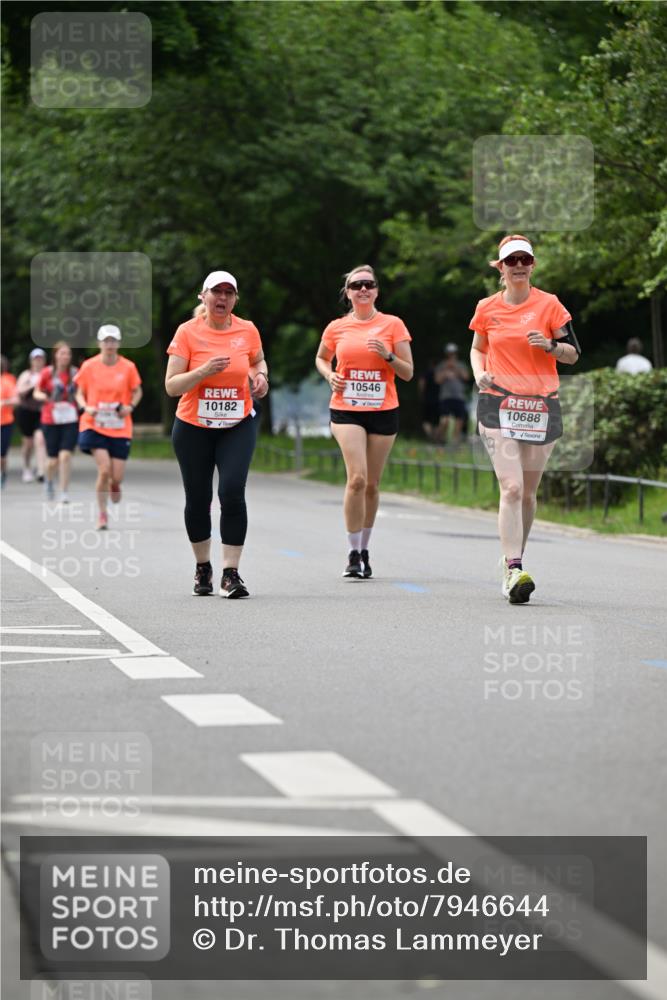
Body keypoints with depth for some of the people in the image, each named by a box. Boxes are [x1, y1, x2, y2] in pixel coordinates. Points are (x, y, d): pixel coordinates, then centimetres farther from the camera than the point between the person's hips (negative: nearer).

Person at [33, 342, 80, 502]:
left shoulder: (75, 373, 1)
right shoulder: (47, 373, -2)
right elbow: (37, 393, 8)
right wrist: (43, 396, -13)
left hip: (71, 421, 0)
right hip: (50, 421, 0)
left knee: (65, 455, -15)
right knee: (53, 460, 5)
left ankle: (64, 493, -6)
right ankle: (49, 480, 39)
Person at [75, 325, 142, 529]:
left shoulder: (128, 367, -1)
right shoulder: (89, 366, -2)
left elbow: (137, 391, 12)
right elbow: (80, 393, 8)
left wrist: (131, 406, -8)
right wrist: (86, 407, -13)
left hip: (120, 429, 1)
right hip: (94, 426, -1)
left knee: (117, 477, -1)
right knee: (104, 470, -18)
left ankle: (114, 485, 39)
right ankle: (102, 513, 1)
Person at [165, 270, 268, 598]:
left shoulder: (248, 331, 0)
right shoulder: (188, 332, -7)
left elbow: (258, 361, 22)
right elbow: (172, 386, -9)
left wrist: (260, 377, 0)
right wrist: (204, 371, -24)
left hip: (238, 425, 0)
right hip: (193, 427, 0)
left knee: (232, 492, -17)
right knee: (198, 498, 7)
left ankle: (231, 574, -12)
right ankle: (203, 568, 29)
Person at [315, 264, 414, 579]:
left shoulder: (392, 325, 2)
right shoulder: (337, 328, 5)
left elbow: (408, 373, 4)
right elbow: (321, 358, 24)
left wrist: (388, 355, -14)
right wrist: (329, 375, 3)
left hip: (383, 411, 1)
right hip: (346, 410, -1)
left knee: (372, 484, 6)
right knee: (357, 478, -16)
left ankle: (364, 550, 23)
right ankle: (353, 553, -10)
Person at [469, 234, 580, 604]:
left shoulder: (549, 304, 1)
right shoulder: (487, 308, 5)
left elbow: (573, 354, 4)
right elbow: (477, 349, 20)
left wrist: (550, 346, -17)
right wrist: (480, 374, 0)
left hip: (541, 406, 1)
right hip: (498, 404, -1)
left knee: (528, 492, 9)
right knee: (511, 488, -15)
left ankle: (513, 560, 27)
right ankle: (514, 572, -20)